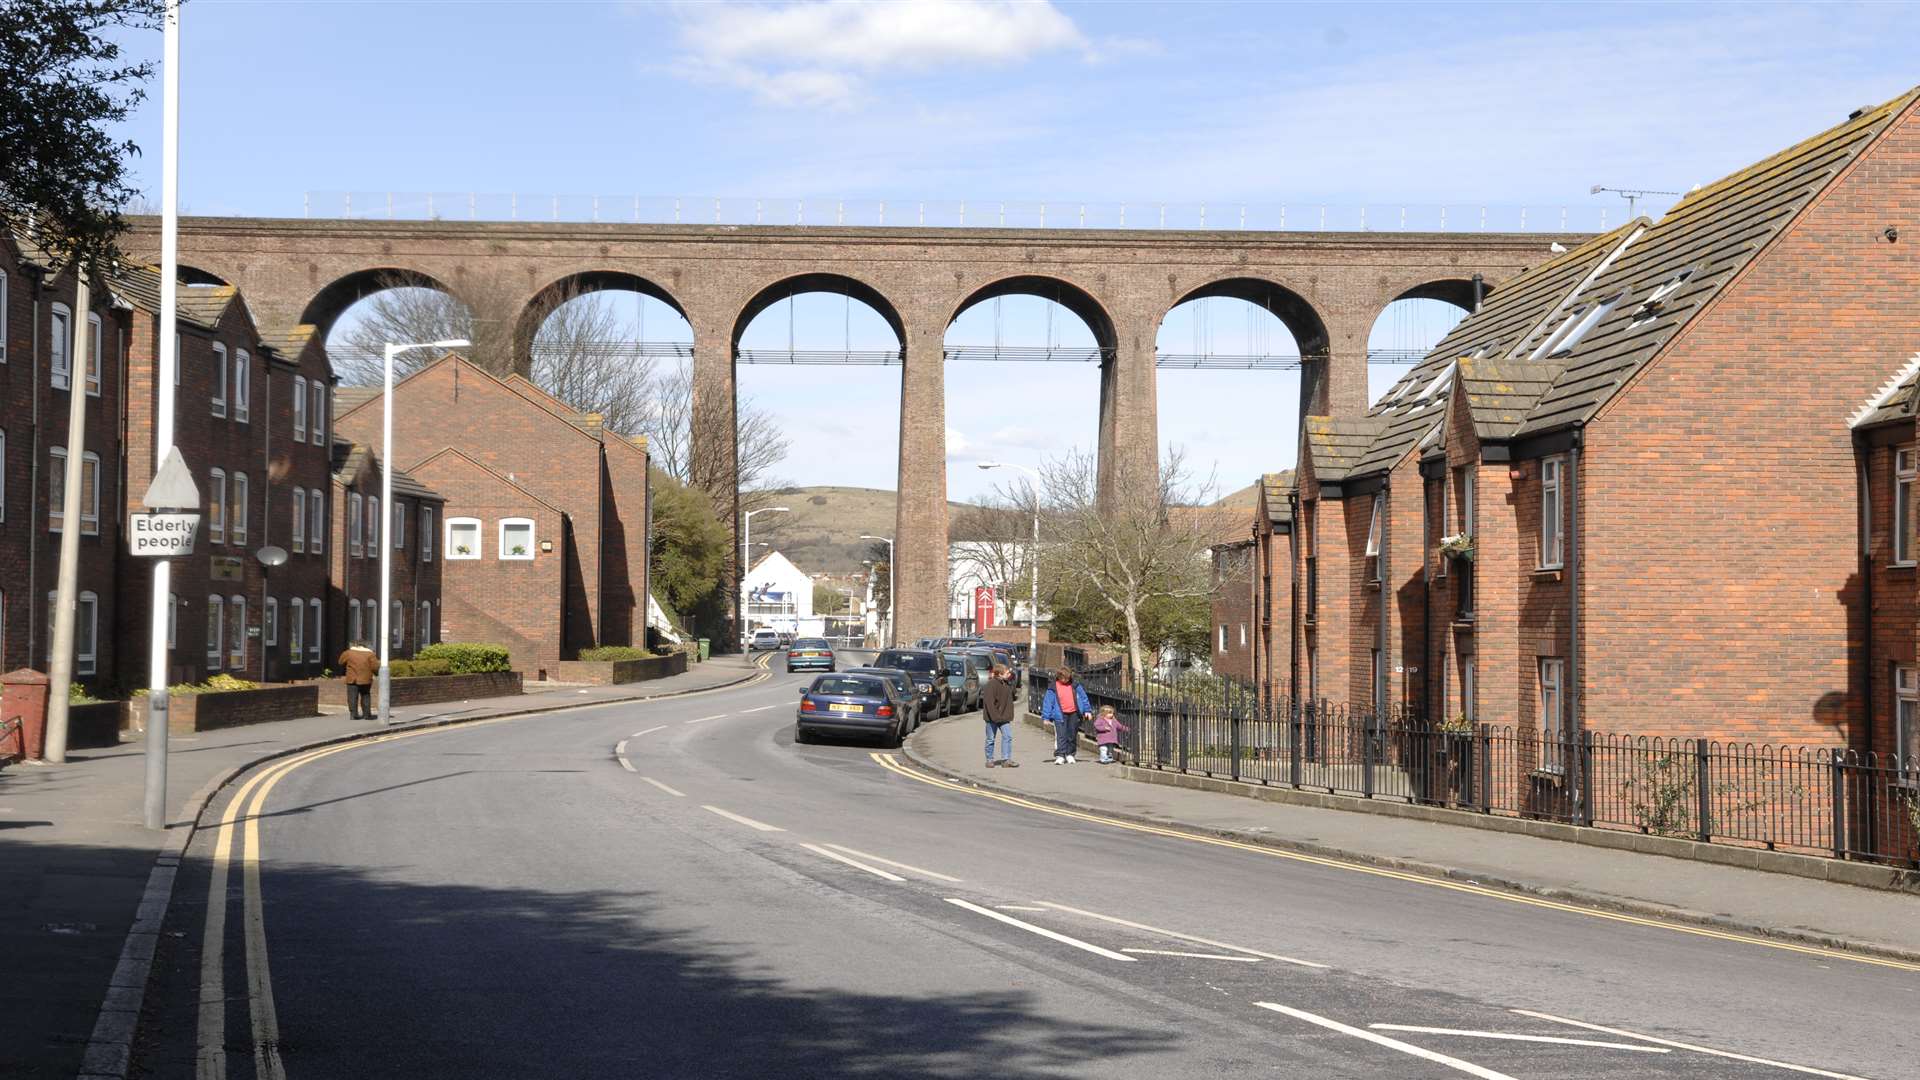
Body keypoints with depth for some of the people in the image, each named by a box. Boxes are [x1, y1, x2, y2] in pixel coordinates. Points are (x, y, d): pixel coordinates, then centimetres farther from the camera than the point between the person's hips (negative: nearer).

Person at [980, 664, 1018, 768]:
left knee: (1008, 736, -5)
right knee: (991, 739, 5)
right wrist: (995, 716, -24)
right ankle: (989, 760, 16)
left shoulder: (1007, 683, 9)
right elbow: (989, 701, -20)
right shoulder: (991, 684, -15)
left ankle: (1006, 760, -3)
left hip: (1004, 716, 6)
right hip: (992, 717, -6)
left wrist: (1009, 715, 11)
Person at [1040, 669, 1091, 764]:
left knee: (1072, 735, 9)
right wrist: (1045, 717, -3)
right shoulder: (1053, 687, -2)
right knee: (1061, 736, -11)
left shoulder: (1075, 685, 6)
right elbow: (1047, 701, 0)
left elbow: (1083, 696, 13)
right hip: (1060, 715, -3)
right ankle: (1060, 756, -12)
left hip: (1074, 714, 3)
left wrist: (1086, 710, 12)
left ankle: (1070, 755, 20)